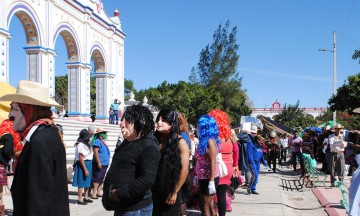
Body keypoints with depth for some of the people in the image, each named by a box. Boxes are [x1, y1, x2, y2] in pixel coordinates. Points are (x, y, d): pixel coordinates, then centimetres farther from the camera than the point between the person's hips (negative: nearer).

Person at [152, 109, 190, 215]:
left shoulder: (180, 142, -7)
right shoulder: (156, 139, 6)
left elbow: (184, 169, -11)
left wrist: (175, 192, -12)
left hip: (170, 193, -4)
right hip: (154, 191, 4)